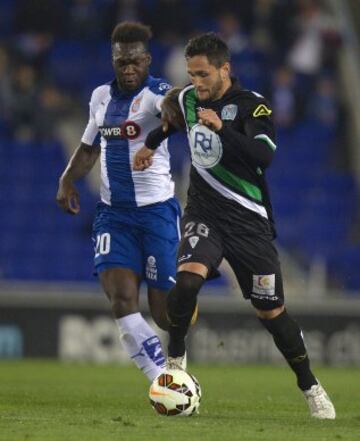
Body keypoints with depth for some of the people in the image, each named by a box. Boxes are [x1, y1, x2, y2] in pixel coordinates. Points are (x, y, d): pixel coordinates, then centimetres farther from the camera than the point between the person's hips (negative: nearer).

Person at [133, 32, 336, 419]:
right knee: (188, 278, -27)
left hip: (248, 220, -3)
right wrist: (150, 143, 30)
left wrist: (222, 128, -38)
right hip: (203, 213, 3)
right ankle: (175, 362, -9)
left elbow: (265, 154, -30)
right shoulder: (188, 99, 3)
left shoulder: (251, 105, -13)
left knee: (271, 311, 2)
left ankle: (311, 388, 18)